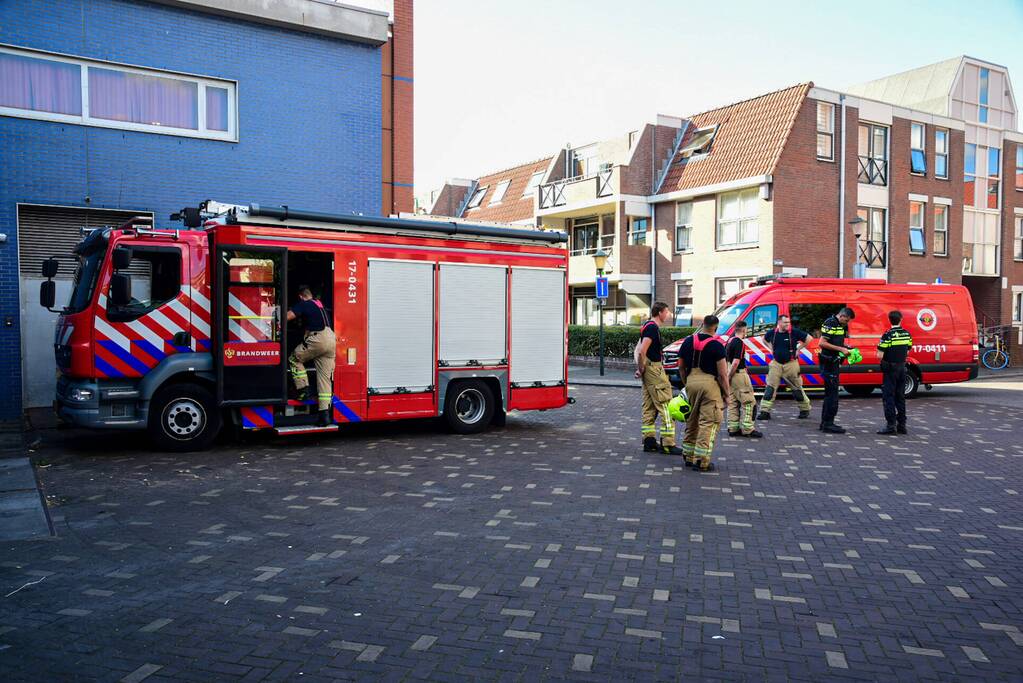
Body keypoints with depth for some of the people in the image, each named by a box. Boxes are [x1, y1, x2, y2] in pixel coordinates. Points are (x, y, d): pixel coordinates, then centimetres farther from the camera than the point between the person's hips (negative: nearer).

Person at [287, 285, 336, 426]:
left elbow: (288, 316, -11)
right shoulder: (320, 304, 26)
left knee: (294, 359, 15)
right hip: (331, 339, 7)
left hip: (318, 339, -7)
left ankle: (303, 391, 6)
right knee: (325, 377, 7)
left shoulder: (303, 304, 3)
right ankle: (325, 413, 4)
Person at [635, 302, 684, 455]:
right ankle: (668, 444, -5)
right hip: (654, 369, -10)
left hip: (649, 370, 10)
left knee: (649, 407, 12)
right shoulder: (653, 328, -15)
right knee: (665, 406, -7)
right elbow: (642, 351, -24)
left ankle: (649, 441, 16)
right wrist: (642, 369, -12)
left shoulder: (648, 326, 16)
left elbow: (638, 349, 18)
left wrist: (639, 368, 9)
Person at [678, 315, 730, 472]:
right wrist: (727, 392, 0)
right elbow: (722, 373, -9)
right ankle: (701, 460, -3)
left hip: (691, 382, 6)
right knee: (709, 422, -1)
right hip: (709, 383, -6)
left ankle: (688, 455, 25)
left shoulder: (688, 341, 8)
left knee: (692, 421, 18)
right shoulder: (716, 345, -8)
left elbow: (681, 367, 14)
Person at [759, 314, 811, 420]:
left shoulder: (794, 332, -10)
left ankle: (805, 409, 24)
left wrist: (799, 348, -4)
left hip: (791, 364, -2)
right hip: (776, 363, 2)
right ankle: (765, 411, -3)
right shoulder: (772, 332, -1)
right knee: (770, 388, -5)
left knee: (797, 388, 7)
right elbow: (764, 339, 21)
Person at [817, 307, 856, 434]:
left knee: (830, 393, 13)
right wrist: (841, 349, -19)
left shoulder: (841, 325, 14)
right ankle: (828, 424, -6)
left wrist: (846, 347, 6)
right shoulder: (830, 323, -14)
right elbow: (822, 343, -21)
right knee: (832, 393, -9)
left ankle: (825, 422, 19)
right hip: (828, 363, -10)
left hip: (834, 362, 10)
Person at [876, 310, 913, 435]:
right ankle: (901, 425, 16)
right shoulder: (907, 334, 3)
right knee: (900, 396, 13)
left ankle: (891, 425, -5)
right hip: (902, 367, 6)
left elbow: (880, 355, -18)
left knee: (888, 396, -1)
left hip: (890, 368, -6)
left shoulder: (887, 335, -16)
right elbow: (907, 352, 9)